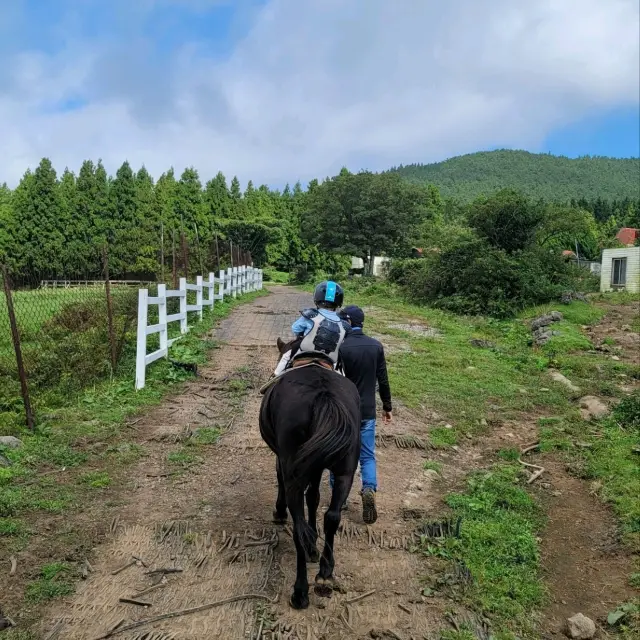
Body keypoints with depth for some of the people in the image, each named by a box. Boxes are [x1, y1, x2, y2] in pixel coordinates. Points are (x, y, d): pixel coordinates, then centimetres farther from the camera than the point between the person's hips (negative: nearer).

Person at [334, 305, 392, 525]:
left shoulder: (340, 347, -15)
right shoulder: (376, 346, -2)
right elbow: (383, 380, 3)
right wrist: (387, 407, 14)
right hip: (367, 412, 3)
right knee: (367, 456, 11)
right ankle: (369, 489, -12)